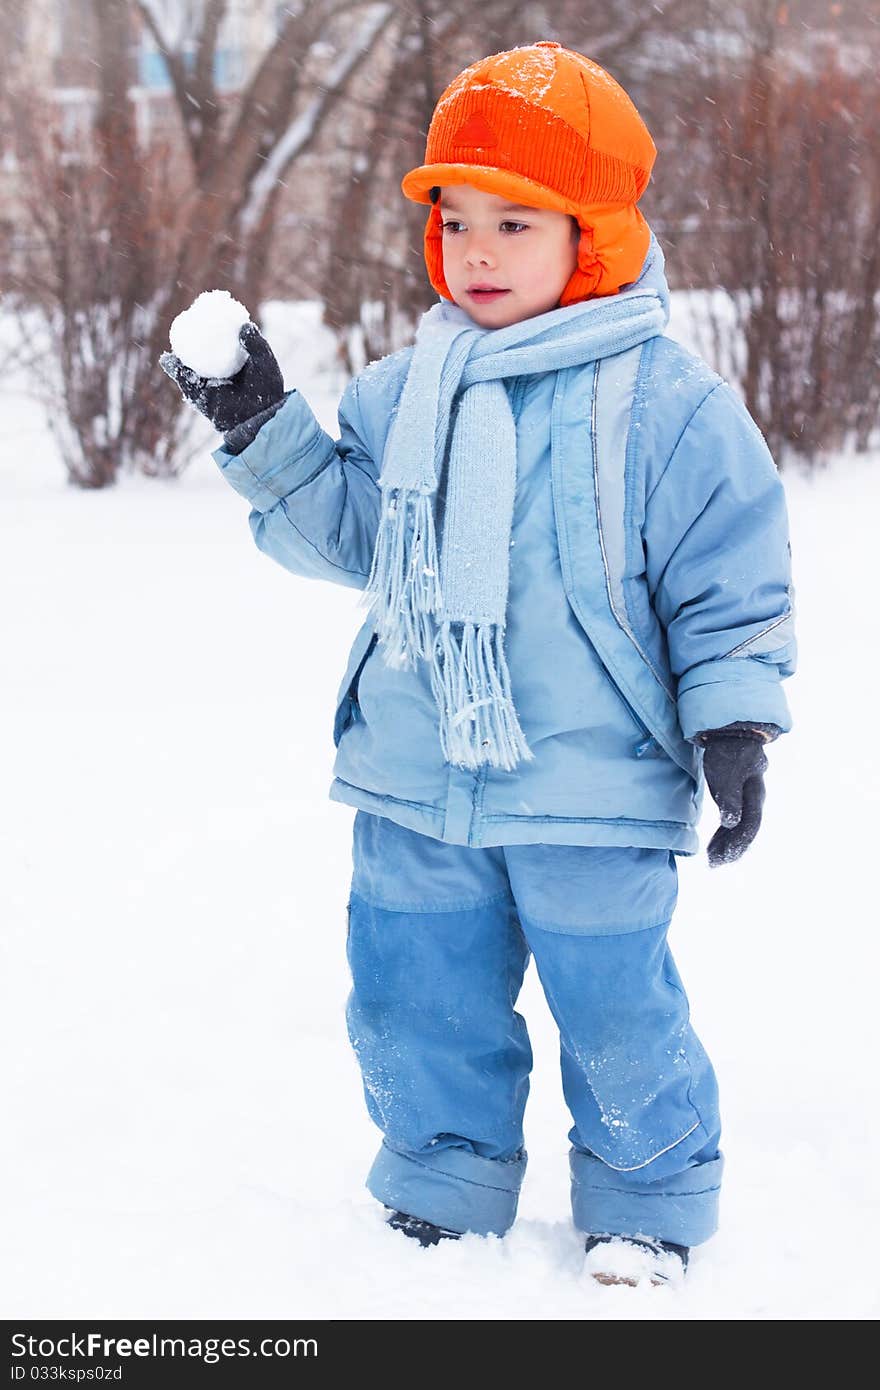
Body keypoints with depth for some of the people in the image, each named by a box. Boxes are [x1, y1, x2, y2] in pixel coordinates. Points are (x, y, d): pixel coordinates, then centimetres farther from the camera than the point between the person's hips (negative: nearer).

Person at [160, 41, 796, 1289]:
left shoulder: (668, 404, -9)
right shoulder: (402, 395, 5)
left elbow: (731, 581, -6)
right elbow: (344, 533, 8)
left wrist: (732, 725, -11)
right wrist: (266, 433, -4)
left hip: (591, 797, -5)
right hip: (416, 788, 5)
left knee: (616, 1010, 6)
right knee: (418, 1002, 14)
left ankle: (647, 1208, 27)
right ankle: (440, 1193, 33)